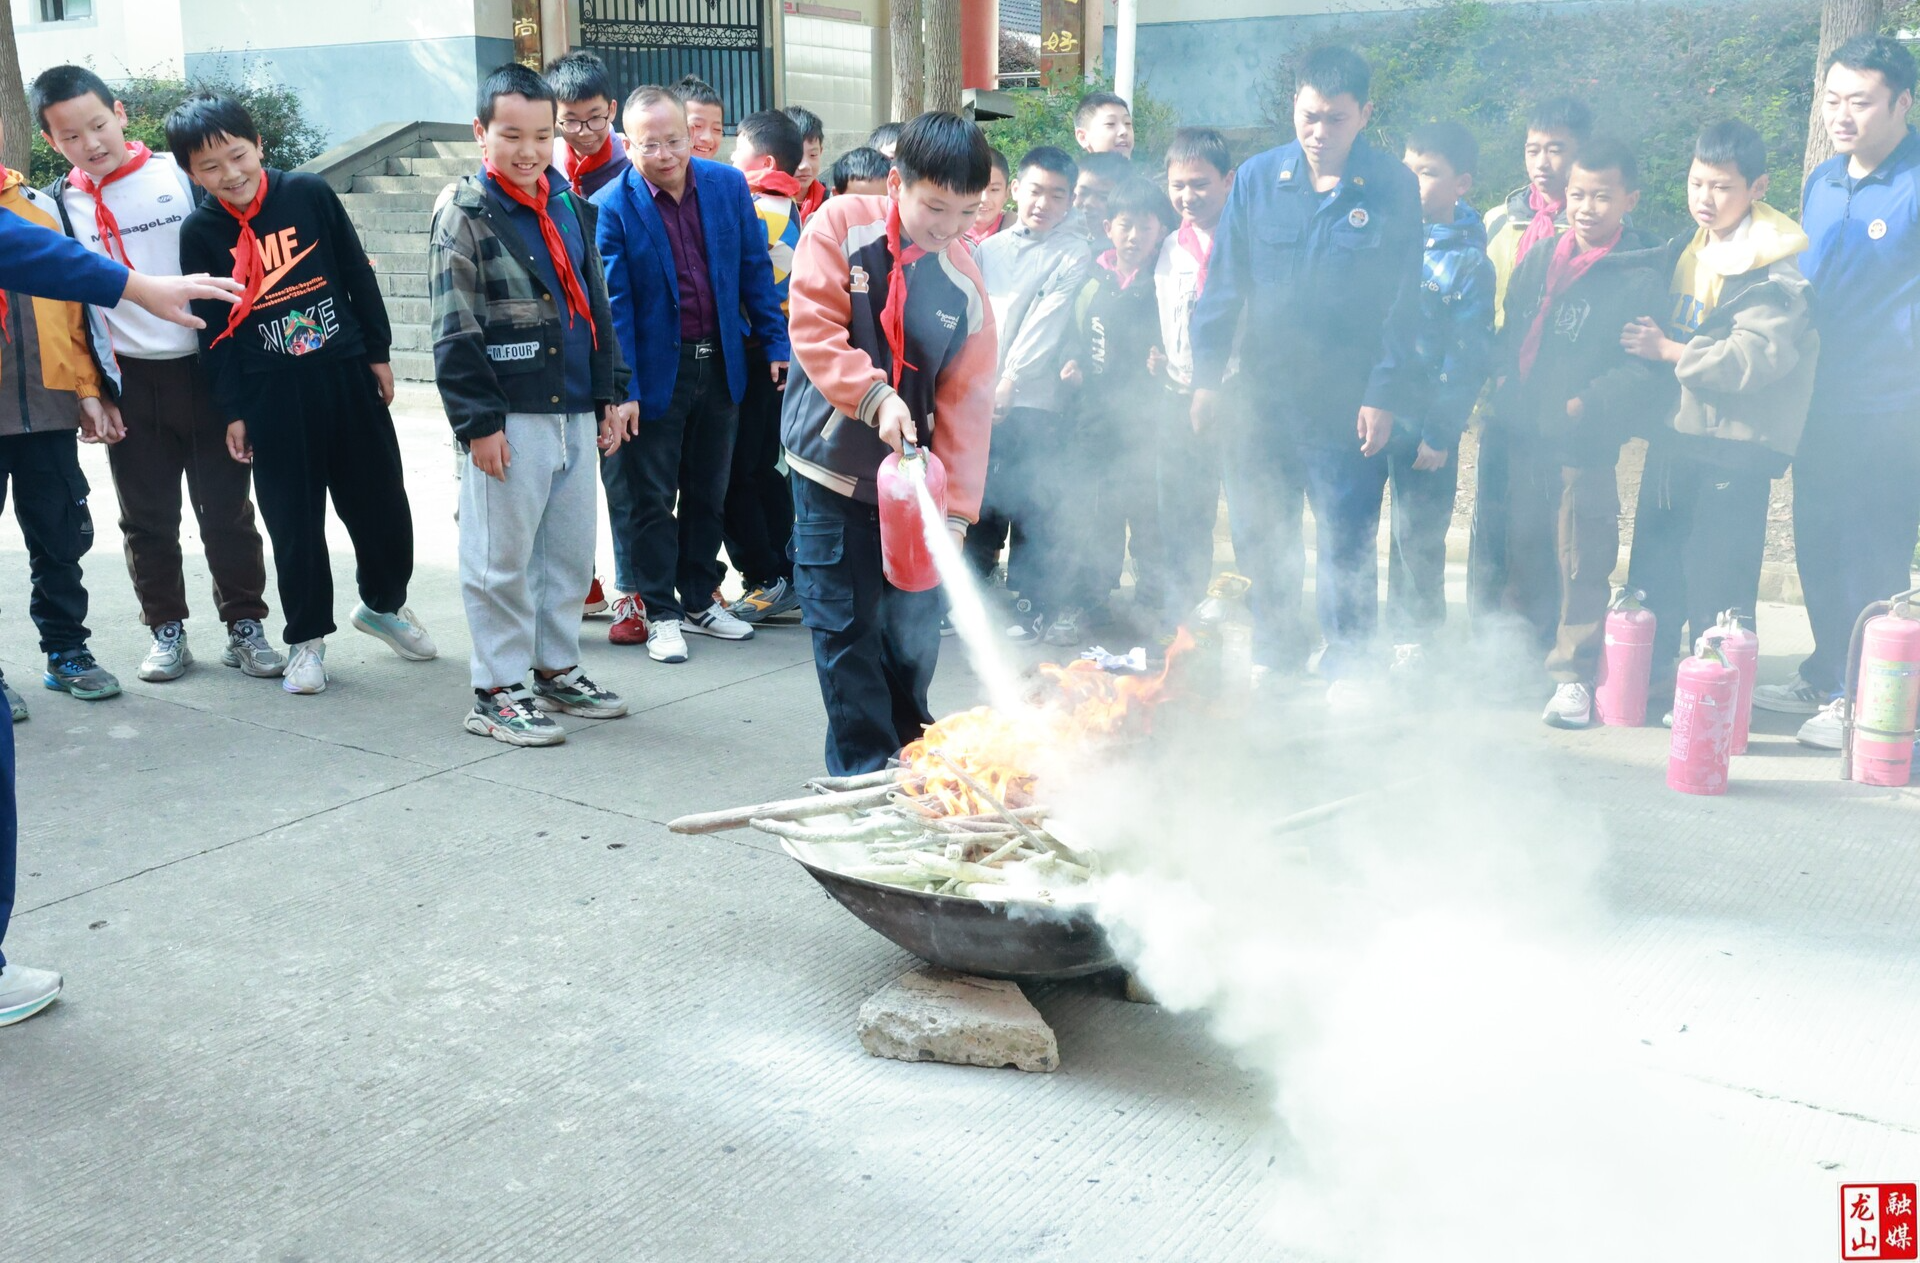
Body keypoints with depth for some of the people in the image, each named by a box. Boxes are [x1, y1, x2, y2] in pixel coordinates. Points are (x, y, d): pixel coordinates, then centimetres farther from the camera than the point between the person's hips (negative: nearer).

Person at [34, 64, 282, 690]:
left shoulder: (179, 173, 0)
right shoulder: (61, 204, 4)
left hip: (204, 368, -1)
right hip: (130, 381, 2)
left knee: (226, 509, 3)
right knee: (148, 518, 8)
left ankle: (244, 626, 14)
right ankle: (166, 632, 20)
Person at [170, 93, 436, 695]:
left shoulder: (310, 194, -3)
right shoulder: (200, 233, -3)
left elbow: (359, 274, 5)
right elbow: (213, 328, 1)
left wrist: (378, 352, 5)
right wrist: (233, 410, -1)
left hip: (346, 374, 1)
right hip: (272, 394, -1)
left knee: (381, 502, 10)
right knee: (294, 521, 4)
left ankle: (384, 603, 33)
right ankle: (307, 636, 18)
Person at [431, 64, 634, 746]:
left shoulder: (572, 205, 13)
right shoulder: (464, 215, -6)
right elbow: (454, 331, -10)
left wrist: (609, 394, 15)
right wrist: (478, 421, -14)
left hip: (575, 413, 6)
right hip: (511, 417, -6)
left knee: (572, 550, 14)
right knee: (502, 559, 1)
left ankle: (557, 671, 28)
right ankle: (497, 693, 10)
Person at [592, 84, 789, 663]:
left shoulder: (729, 185, 0)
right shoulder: (612, 206, -12)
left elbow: (755, 270, 6)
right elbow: (612, 305, -12)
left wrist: (776, 344, 2)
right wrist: (620, 391, -15)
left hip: (720, 363, 4)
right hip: (656, 370, -4)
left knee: (709, 491, 14)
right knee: (649, 497, 5)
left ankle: (699, 601, 28)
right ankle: (659, 614, 17)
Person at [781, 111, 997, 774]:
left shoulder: (965, 285, -1)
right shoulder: (841, 226, -6)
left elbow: (965, 402, -2)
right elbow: (813, 327, -14)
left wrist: (954, 508, -9)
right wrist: (874, 396, -28)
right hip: (834, 469, -2)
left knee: (915, 626, 7)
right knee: (846, 626, 0)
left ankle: (910, 753, 29)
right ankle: (863, 768, 14)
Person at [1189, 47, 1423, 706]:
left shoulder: (1392, 188, -3)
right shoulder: (1258, 177, 2)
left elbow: (1402, 301, -3)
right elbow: (1224, 282, 4)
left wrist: (1384, 396, -8)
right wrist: (1207, 375, 0)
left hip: (1347, 400, -2)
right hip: (1263, 394, 3)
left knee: (1345, 539, 3)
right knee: (1258, 532, 11)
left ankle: (1348, 667, 17)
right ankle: (1267, 655, 28)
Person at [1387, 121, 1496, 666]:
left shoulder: (1469, 263, -4)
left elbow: (1468, 358, -5)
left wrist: (1441, 434, -10)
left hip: (1424, 420, -3)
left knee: (1417, 536, 3)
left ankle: (1411, 643, 18)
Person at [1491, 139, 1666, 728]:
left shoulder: (1642, 278, -3)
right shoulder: (1538, 261, 11)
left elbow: (1643, 370, -9)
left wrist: (1587, 404, -19)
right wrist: (1506, 395, 4)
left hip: (1587, 446, -5)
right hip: (1525, 438, 5)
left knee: (1582, 563, -2)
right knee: (1523, 553, 14)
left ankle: (1573, 676, 6)